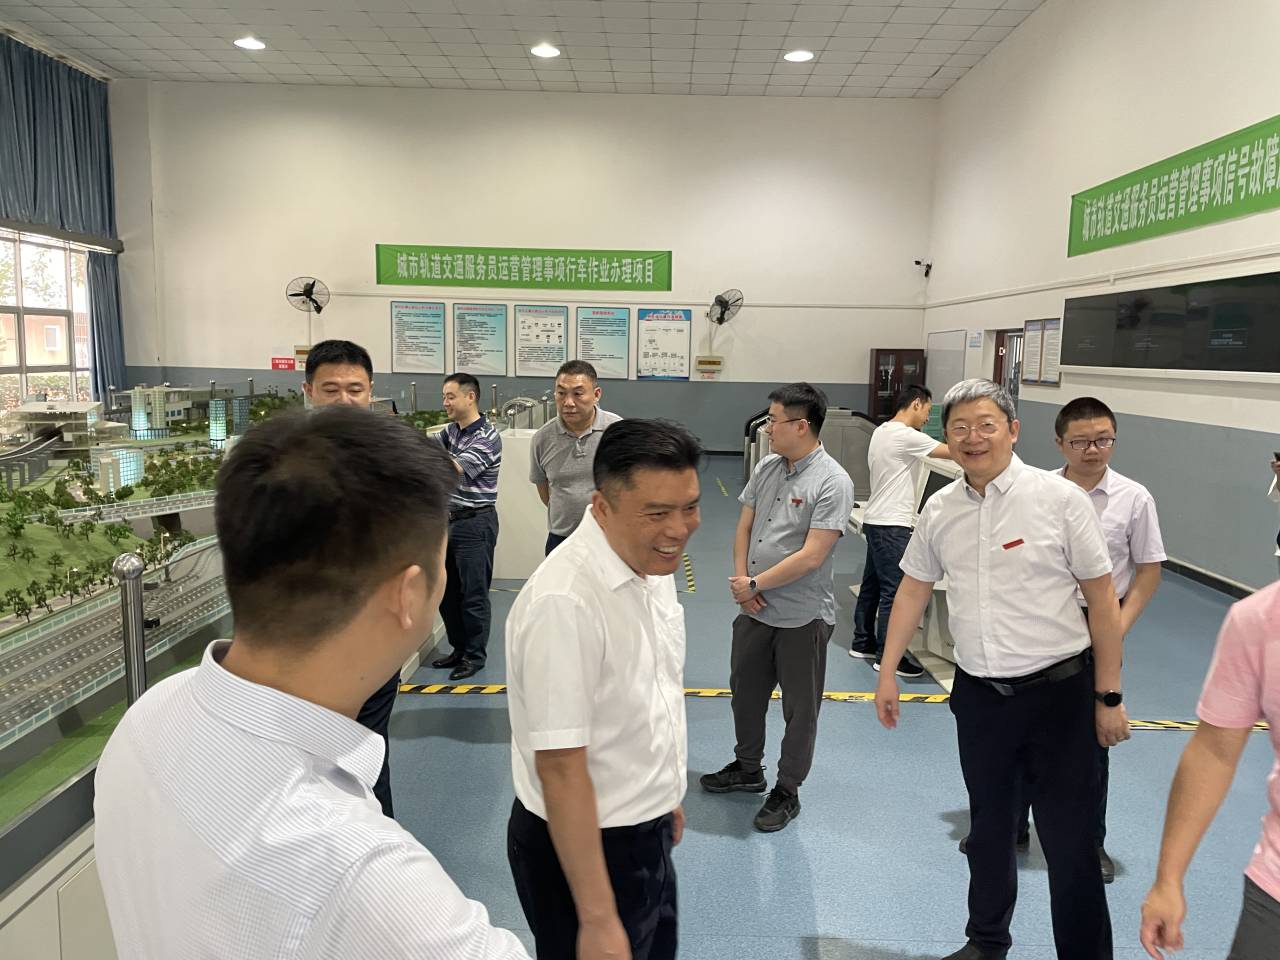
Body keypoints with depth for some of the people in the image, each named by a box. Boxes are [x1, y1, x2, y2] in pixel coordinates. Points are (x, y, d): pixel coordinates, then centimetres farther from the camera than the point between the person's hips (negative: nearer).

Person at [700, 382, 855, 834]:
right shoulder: (766, 468, 3)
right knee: (745, 691, 21)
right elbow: (744, 528, 8)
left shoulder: (832, 483, -18)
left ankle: (787, 791, 27)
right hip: (755, 609, 7)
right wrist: (740, 580, -6)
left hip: (802, 616, -7)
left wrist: (754, 585, -15)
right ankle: (748, 768, 42)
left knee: (799, 708, 10)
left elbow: (811, 557, -22)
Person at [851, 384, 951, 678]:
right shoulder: (906, 436, -17)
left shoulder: (881, 431, 14)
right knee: (894, 591, -5)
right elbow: (954, 452, -16)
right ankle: (887, 656, 1)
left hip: (876, 521, 10)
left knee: (872, 585, 16)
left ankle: (863, 643, 25)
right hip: (892, 525, -10)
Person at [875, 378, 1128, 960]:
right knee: (988, 826, 19)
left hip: (1058, 691, -4)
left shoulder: (1060, 498, -11)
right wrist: (888, 672, 11)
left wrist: (1108, 697, -5)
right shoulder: (940, 509, 1)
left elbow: (1101, 598, -7)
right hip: (978, 693, 4)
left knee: (1069, 840, 3)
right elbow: (914, 589, 11)